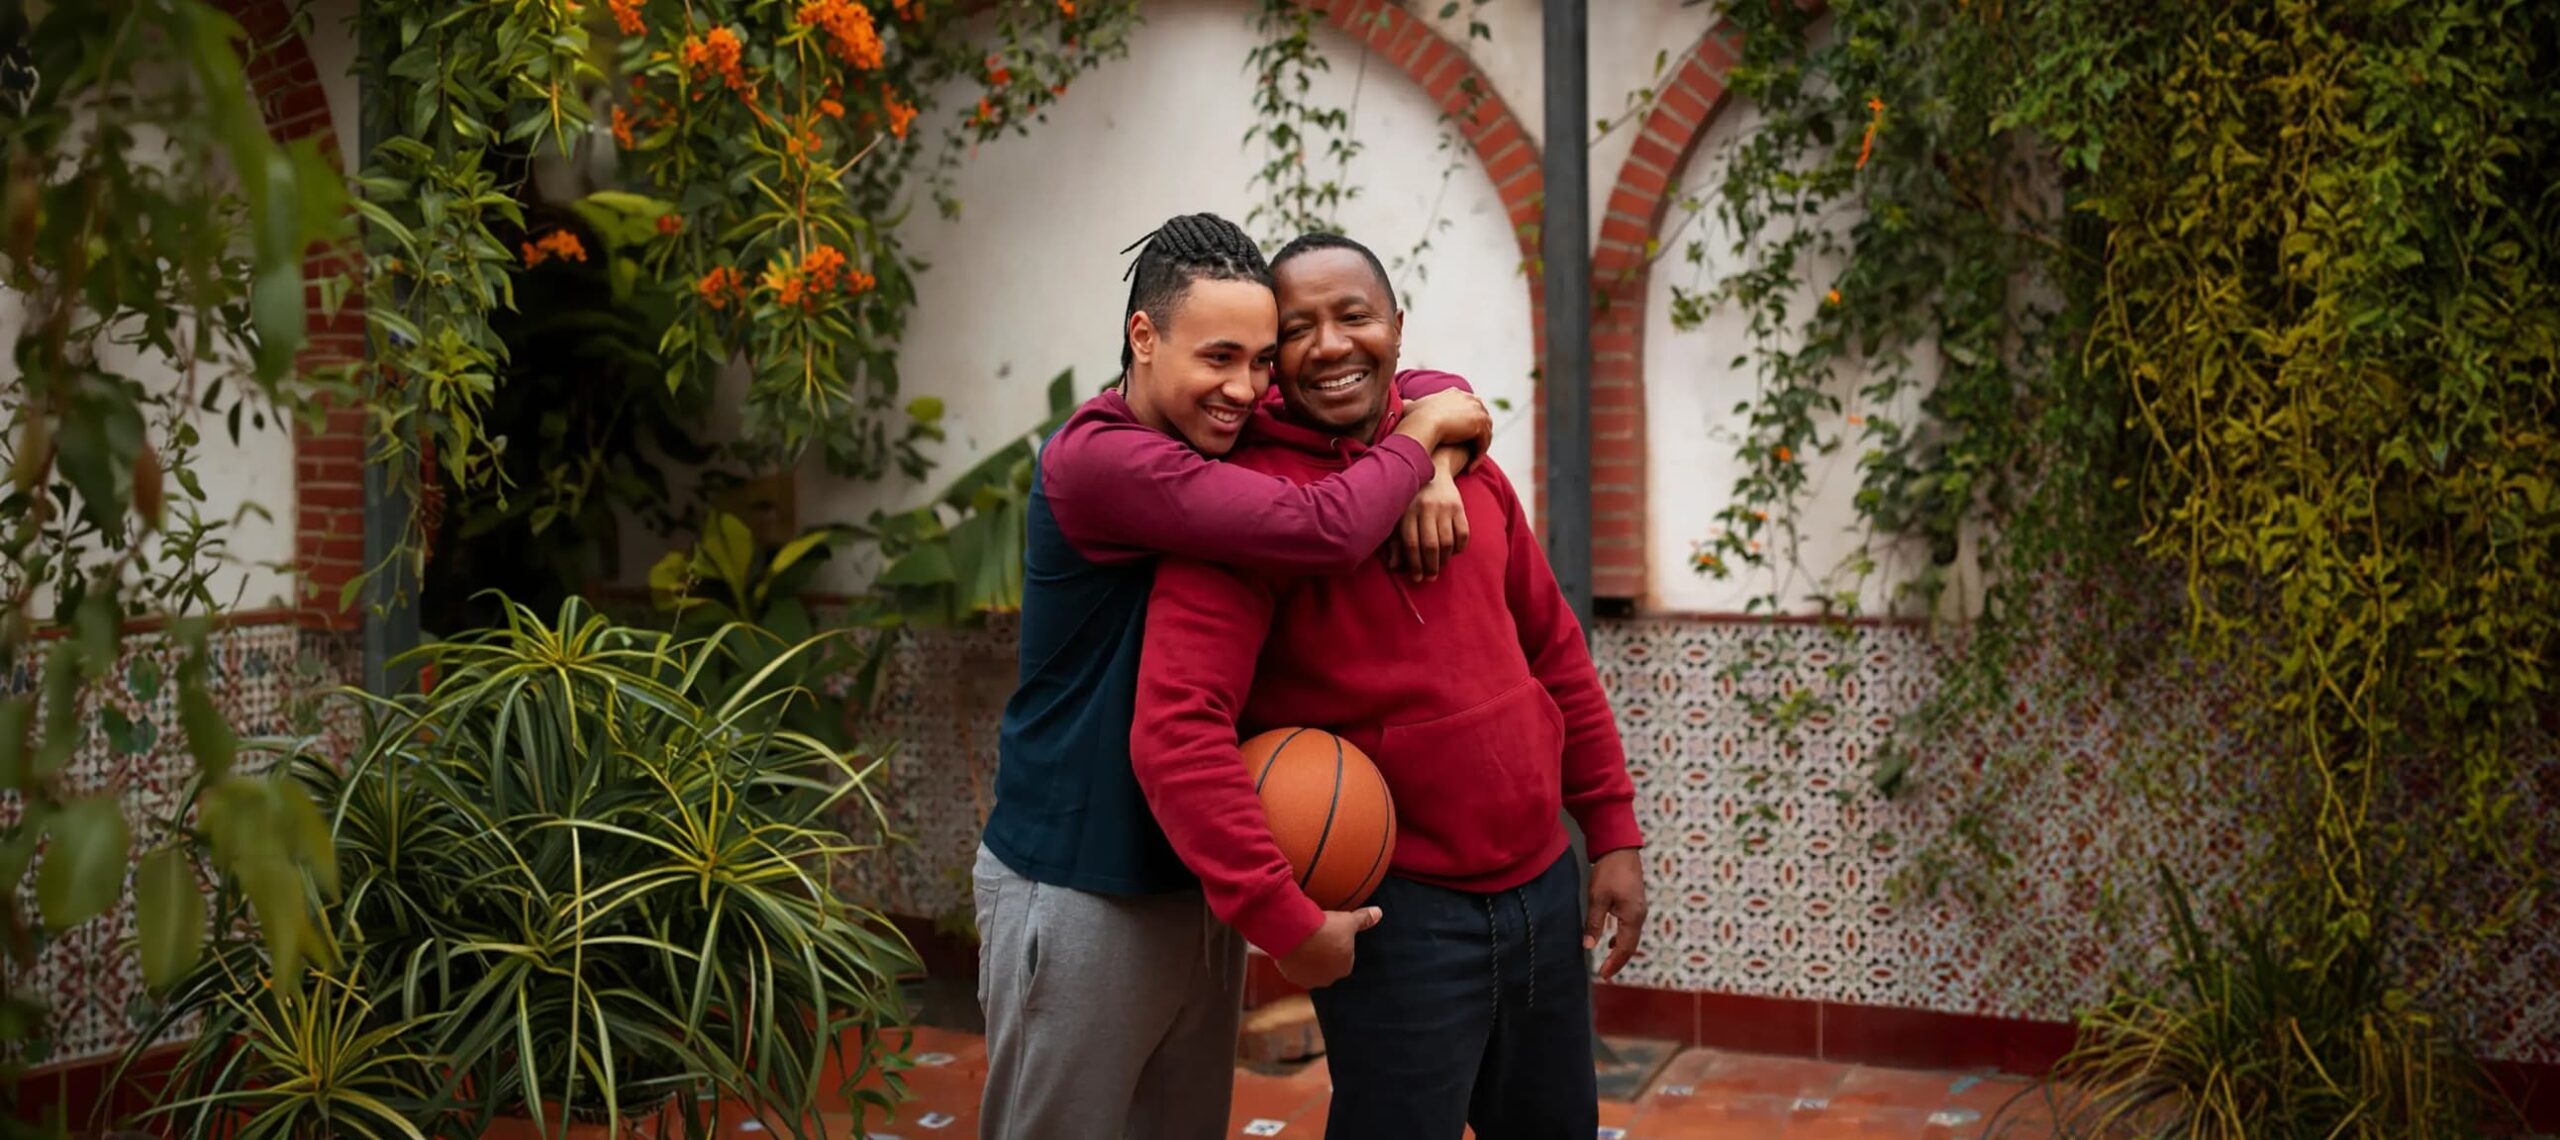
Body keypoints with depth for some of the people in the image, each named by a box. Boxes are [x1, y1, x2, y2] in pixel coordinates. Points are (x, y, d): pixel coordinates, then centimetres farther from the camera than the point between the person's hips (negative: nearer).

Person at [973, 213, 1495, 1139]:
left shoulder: (1238, 427, 2)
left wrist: (1435, 465, -13)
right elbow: (1321, 532, -31)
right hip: (1080, 891, -7)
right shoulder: (1096, 458, -21)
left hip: (1203, 879, 8)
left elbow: (1429, 391, 9)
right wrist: (1418, 440, -14)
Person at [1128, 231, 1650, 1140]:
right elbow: (1177, 730, -23)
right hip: (1396, 914, -6)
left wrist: (1614, 831, 11)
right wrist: (1282, 916, -23)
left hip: (1543, 886, 7)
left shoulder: (1463, 460, 7)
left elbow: (1552, 649, 15)